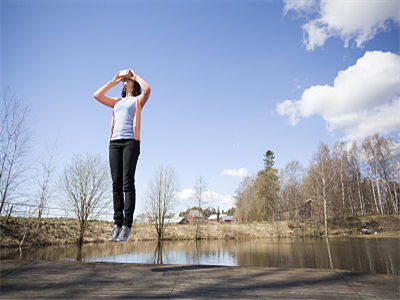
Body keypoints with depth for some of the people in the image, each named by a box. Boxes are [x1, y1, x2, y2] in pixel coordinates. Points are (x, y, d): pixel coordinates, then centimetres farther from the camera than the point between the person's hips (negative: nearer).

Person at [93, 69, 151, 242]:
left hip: (131, 141, -5)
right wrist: (114, 81, 28)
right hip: (115, 142, 5)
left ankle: (127, 225, -10)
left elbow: (147, 89, -6)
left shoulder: (138, 100, 15)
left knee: (128, 183, -11)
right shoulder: (117, 102, 29)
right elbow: (97, 95, 25)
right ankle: (117, 223, 0)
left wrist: (135, 76, 11)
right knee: (116, 184, -2)